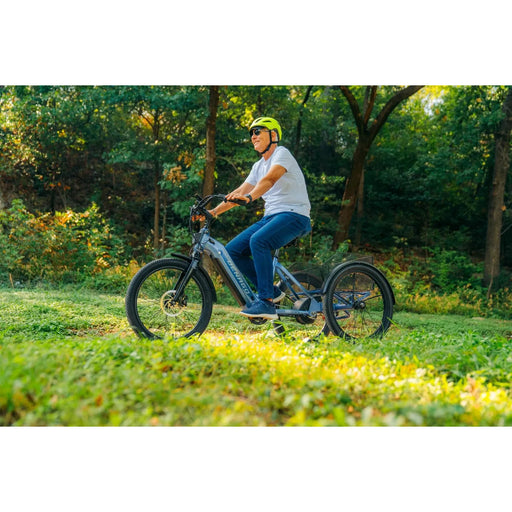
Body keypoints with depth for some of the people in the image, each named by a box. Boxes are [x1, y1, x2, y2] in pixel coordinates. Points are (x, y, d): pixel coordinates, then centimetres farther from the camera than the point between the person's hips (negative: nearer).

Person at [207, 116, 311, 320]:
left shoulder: (282, 153, -6)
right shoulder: (259, 165, 20)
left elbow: (270, 179, -26)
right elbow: (240, 192, 16)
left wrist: (249, 197, -43)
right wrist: (213, 211, 5)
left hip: (294, 214, -9)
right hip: (271, 216, 9)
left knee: (258, 241, -35)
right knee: (232, 250, -5)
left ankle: (266, 302, -31)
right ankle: (271, 291, 3)